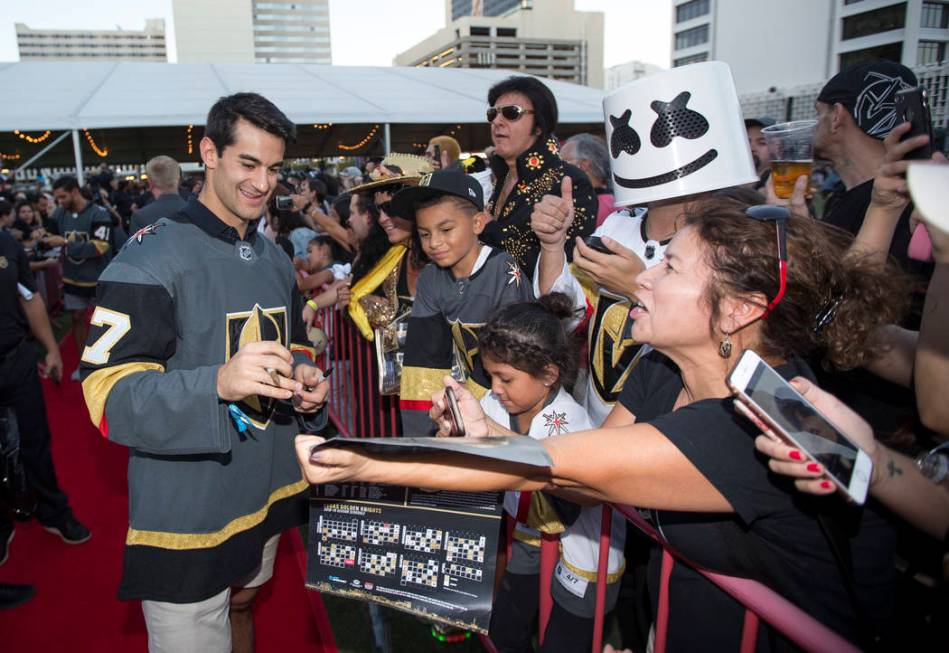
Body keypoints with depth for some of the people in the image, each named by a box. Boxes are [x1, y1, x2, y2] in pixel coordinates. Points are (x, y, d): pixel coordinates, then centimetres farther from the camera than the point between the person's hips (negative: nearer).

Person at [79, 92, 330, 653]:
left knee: (243, 608, 27)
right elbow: (108, 395, -20)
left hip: (267, 494, 7)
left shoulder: (275, 259, 10)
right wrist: (218, 382, -37)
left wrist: (304, 379, -5)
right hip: (186, 511, -7)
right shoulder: (152, 256, -15)